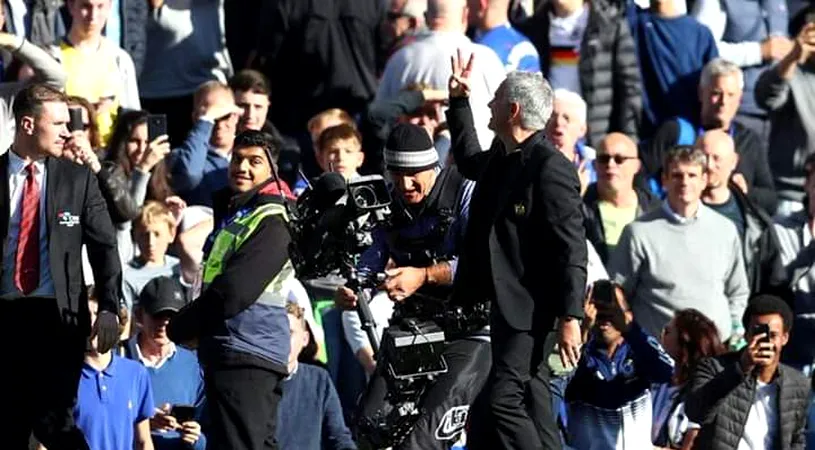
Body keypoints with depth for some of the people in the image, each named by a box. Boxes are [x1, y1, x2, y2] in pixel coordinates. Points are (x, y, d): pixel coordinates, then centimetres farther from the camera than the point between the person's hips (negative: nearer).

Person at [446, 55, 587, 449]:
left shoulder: (551, 168, -18)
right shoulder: (501, 158, 11)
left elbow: (572, 249, -20)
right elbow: (469, 162, 38)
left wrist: (570, 318, -24)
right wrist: (459, 101, 31)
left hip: (531, 309, -10)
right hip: (504, 304, 10)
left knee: (503, 401, -15)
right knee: (532, 406, 13)